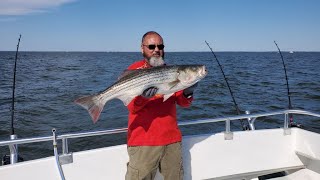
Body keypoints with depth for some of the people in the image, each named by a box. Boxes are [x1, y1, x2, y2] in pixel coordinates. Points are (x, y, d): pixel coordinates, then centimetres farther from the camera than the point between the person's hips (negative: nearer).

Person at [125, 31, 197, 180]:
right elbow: (132, 107, -10)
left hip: (172, 138, 4)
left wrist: (187, 93, -15)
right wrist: (143, 97, -30)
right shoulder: (135, 70, -2)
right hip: (143, 141, -4)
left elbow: (183, 103, 5)